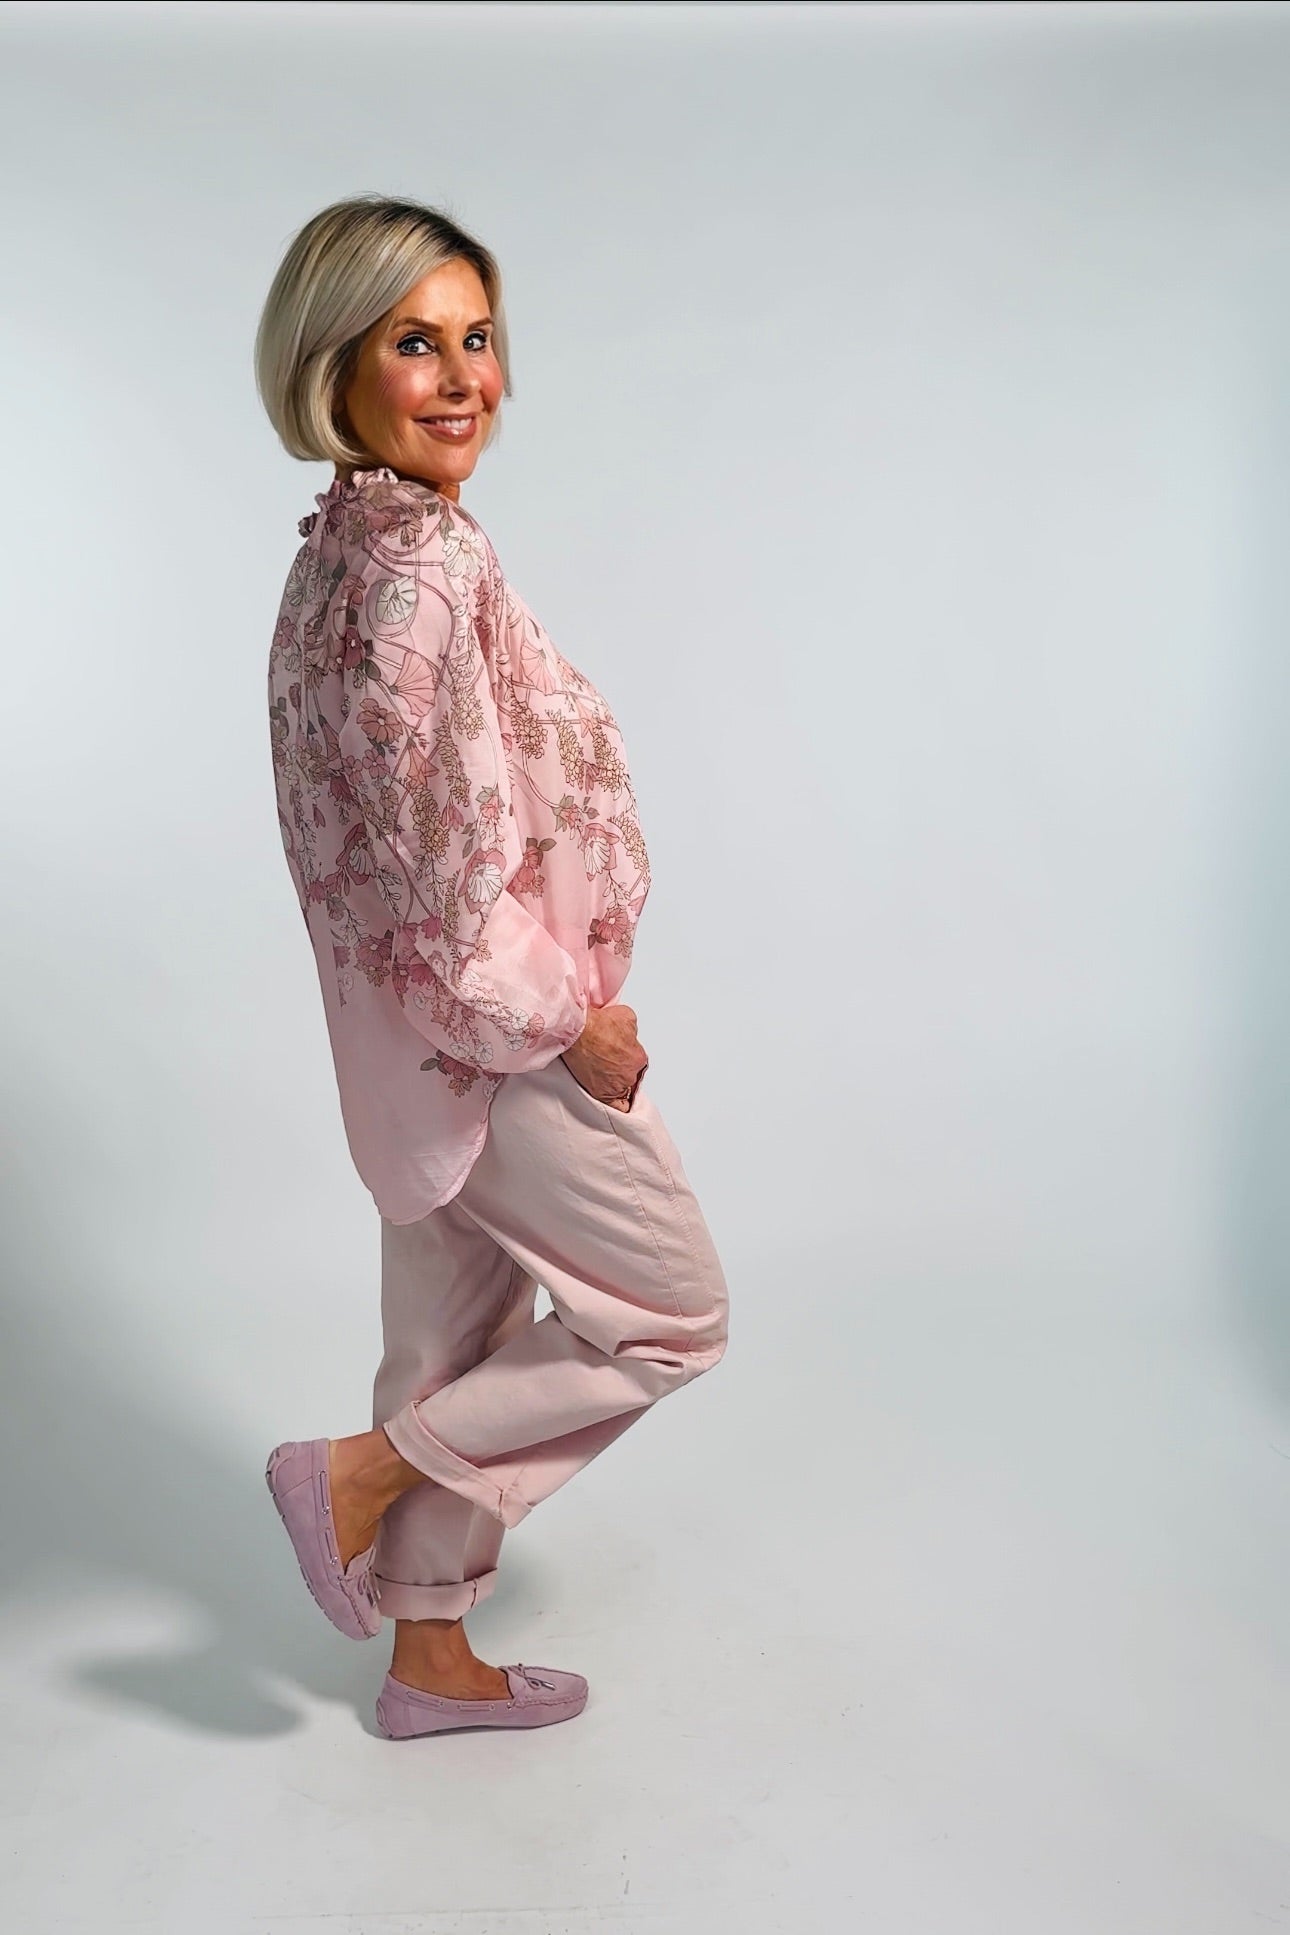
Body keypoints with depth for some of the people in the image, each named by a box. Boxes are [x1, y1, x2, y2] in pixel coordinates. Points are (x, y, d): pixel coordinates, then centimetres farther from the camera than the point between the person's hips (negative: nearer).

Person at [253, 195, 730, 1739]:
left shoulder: (339, 547, 9)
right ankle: (356, 1474, 12)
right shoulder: (421, 563, -22)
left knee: (457, 1333, 20)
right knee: (673, 1317, 10)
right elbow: (447, 852, -27)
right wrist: (572, 1021, -15)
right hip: (501, 1033, -9)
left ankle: (431, 1663, 37)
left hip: (426, 1032, 10)